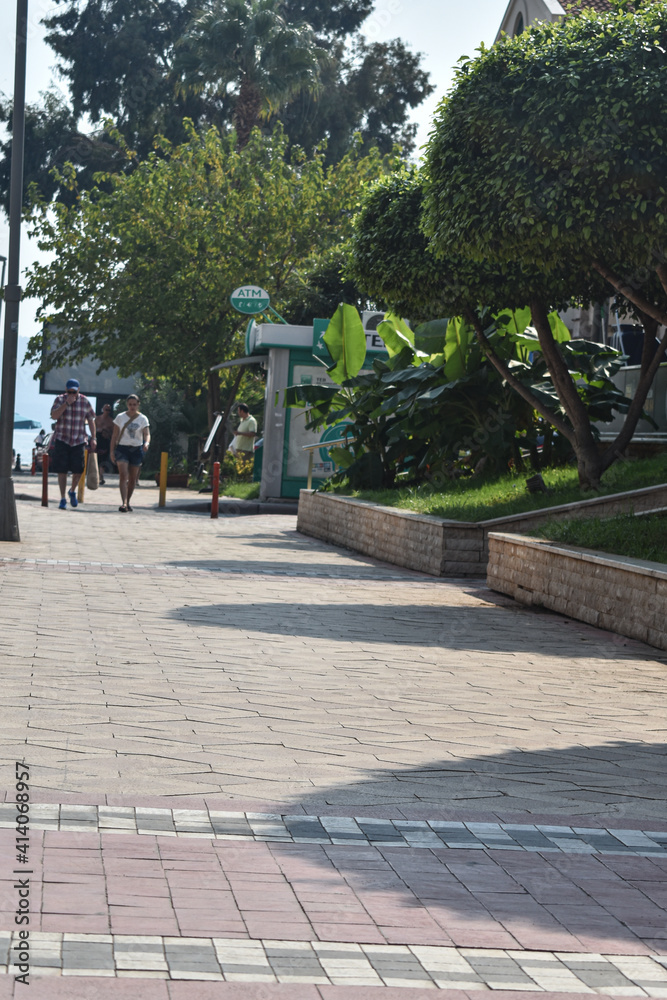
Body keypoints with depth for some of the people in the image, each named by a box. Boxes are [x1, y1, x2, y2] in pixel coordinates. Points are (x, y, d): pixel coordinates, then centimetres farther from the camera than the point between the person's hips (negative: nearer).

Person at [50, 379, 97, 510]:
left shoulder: (85, 402, 4)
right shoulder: (60, 399, -1)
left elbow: (91, 420, 10)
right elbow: (54, 416, -14)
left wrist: (93, 438, 5)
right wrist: (67, 403, -21)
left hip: (78, 441, 1)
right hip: (62, 440, -1)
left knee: (78, 471, -3)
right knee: (62, 471, -2)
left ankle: (72, 492, 26)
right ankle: (62, 499, 7)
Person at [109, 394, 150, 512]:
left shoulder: (143, 419, 5)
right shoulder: (120, 417, 5)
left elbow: (147, 434, -5)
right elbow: (115, 435, 7)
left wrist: (146, 443, -27)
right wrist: (112, 450, 0)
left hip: (137, 449, 1)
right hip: (122, 448, -1)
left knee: (133, 479, 7)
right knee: (123, 476, -17)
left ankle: (128, 502, 25)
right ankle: (124, 503, -26)